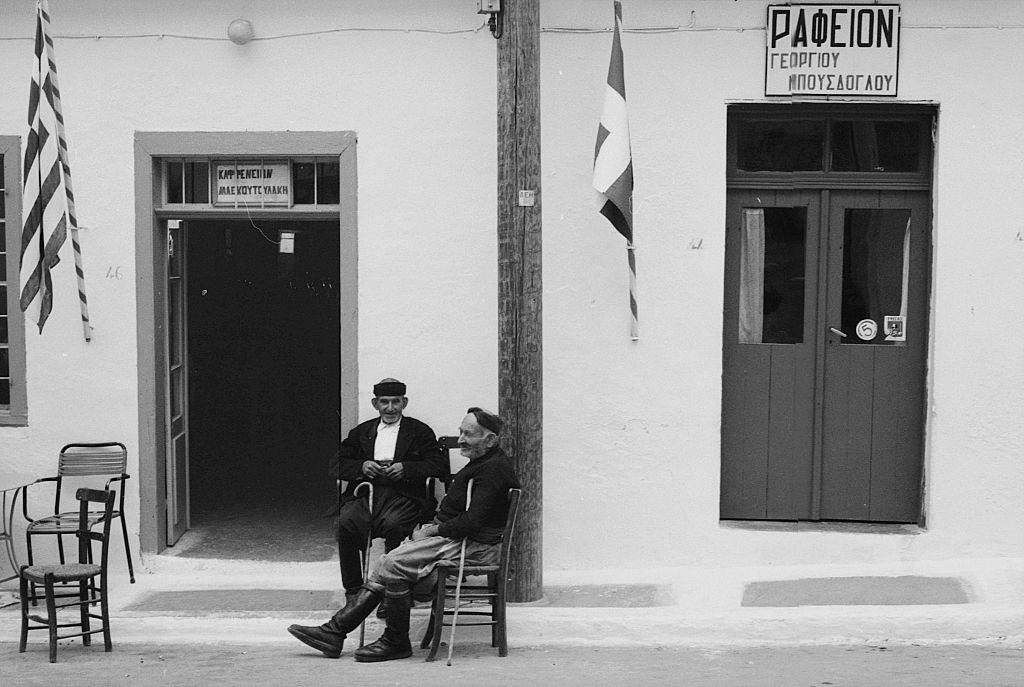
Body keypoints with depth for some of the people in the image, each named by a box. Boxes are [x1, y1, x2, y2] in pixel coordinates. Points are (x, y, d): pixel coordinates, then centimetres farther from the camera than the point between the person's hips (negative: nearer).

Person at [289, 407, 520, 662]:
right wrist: (430, 526, 7)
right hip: (453, 536, 10)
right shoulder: (482, 463, 18)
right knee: (389, 564, -2)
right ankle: (336, 629, -5)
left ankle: (396, 643, -8)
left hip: (474, 547, -10)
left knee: (394, 564, -19)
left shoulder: (494, 469, -16)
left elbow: (472, 522, -24)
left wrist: (435, 530, -11)